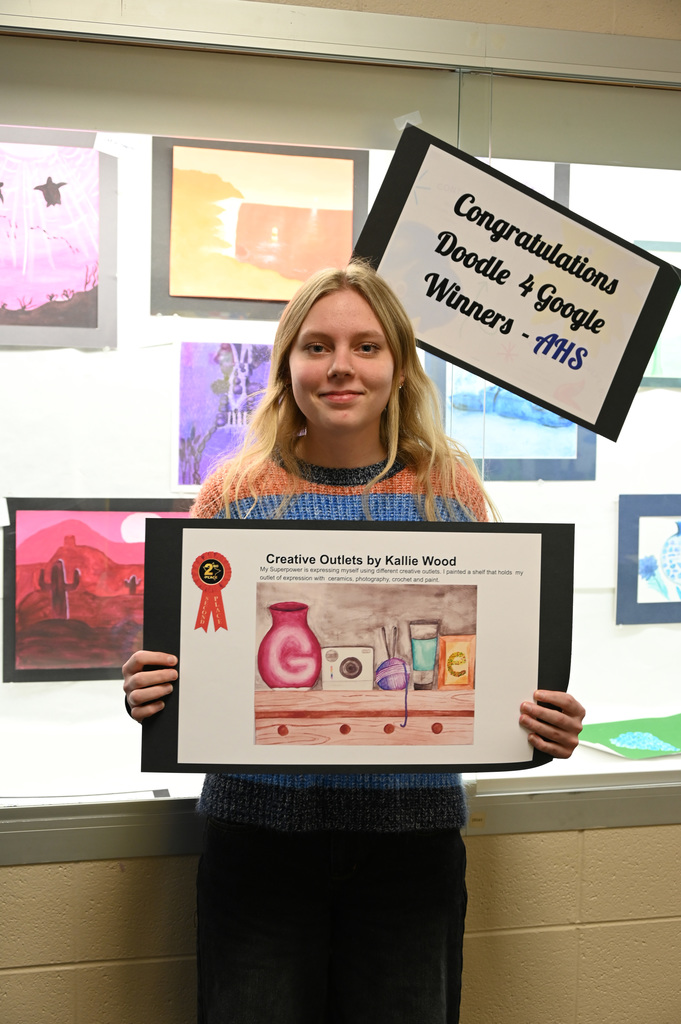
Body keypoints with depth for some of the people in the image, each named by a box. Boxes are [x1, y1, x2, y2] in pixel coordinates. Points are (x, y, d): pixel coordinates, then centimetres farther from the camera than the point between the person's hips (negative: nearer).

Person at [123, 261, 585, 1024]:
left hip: (412, 833, 1)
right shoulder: (235, 493, 0)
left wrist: (548, 724, -10)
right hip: (260, 826, 0)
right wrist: (149, 691, -14)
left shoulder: (452, 490, 2)